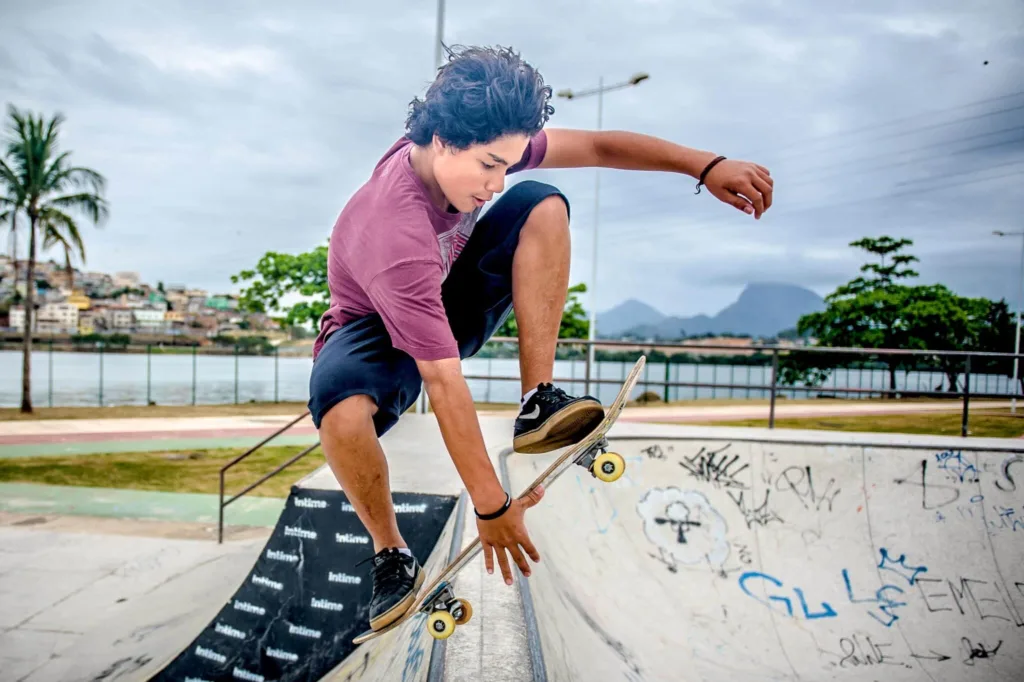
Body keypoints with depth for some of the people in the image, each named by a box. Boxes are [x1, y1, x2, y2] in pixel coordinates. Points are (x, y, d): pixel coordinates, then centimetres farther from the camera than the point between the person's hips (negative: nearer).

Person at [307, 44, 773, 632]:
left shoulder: (474, 146, -18)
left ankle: (538, 405, -20)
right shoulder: (396, 237, -38)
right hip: (380, 330, -5)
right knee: (341, 407, -42)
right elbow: (445, 385, -38)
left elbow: (594, 146, -10)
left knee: (543, 205, -18)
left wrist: (705, 165, -20)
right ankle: (391, 554, -13)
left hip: (447, 302, 6)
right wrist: (492, 506, -34)